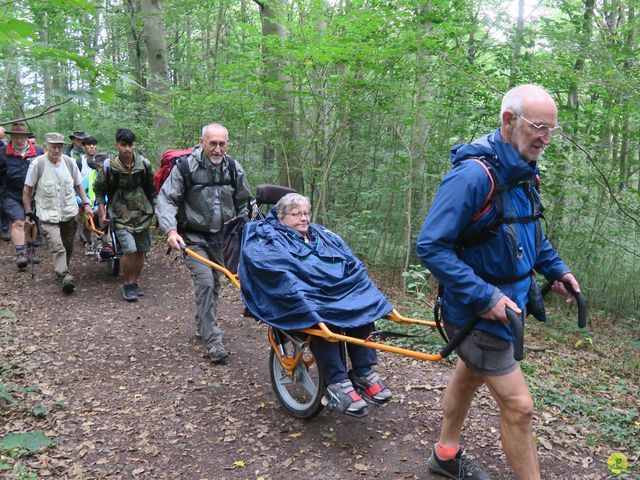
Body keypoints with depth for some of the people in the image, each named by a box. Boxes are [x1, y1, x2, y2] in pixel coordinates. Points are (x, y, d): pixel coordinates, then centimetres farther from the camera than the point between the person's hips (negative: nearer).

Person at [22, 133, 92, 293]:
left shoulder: (69, 162, 0)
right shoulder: (37, 164, -10)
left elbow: (78, 185, 13)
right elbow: (27, 190, -2)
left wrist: (86, 203, 4)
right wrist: (28, 212, -2)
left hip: (69, 213, 4)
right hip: (48, 215, -4)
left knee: (68, 246, 13)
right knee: (57, 246, -19)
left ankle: (62, 271, 32)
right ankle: (65, 276, -23)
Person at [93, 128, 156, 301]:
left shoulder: (144, 164, -2)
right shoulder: (109, 167, -9)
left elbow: (151, 189, 11)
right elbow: (99, 190, 5)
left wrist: (155, 209, 14)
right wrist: (102, 212, -2)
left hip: (142, 214, 3)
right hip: (121, 216, -3)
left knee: (141, 251, 7)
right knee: (130, 249, -18)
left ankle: (135, 282, 26)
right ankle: (128, 285, 1)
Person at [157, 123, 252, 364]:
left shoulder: (234, 168, -1)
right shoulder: (185, 167, -13)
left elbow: (244, 202, 11)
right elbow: (166, 199, -13)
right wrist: (171, 230, -27)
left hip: (221, 237, 5)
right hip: (193, 237, -4)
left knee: (214, 283, 15)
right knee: (205, 283, -16)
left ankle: (203, 326, 36)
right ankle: (212, 341, -9)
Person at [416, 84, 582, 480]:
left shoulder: (525, 173, 3)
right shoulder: (473, 175, -26)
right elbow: (430, 247, -28)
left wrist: (556, 269, 8)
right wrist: (484, 298, -28)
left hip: (506, 300, 9)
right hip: (478, 310, -9)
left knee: (469, 376, 24)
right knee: (518, 404, -3)